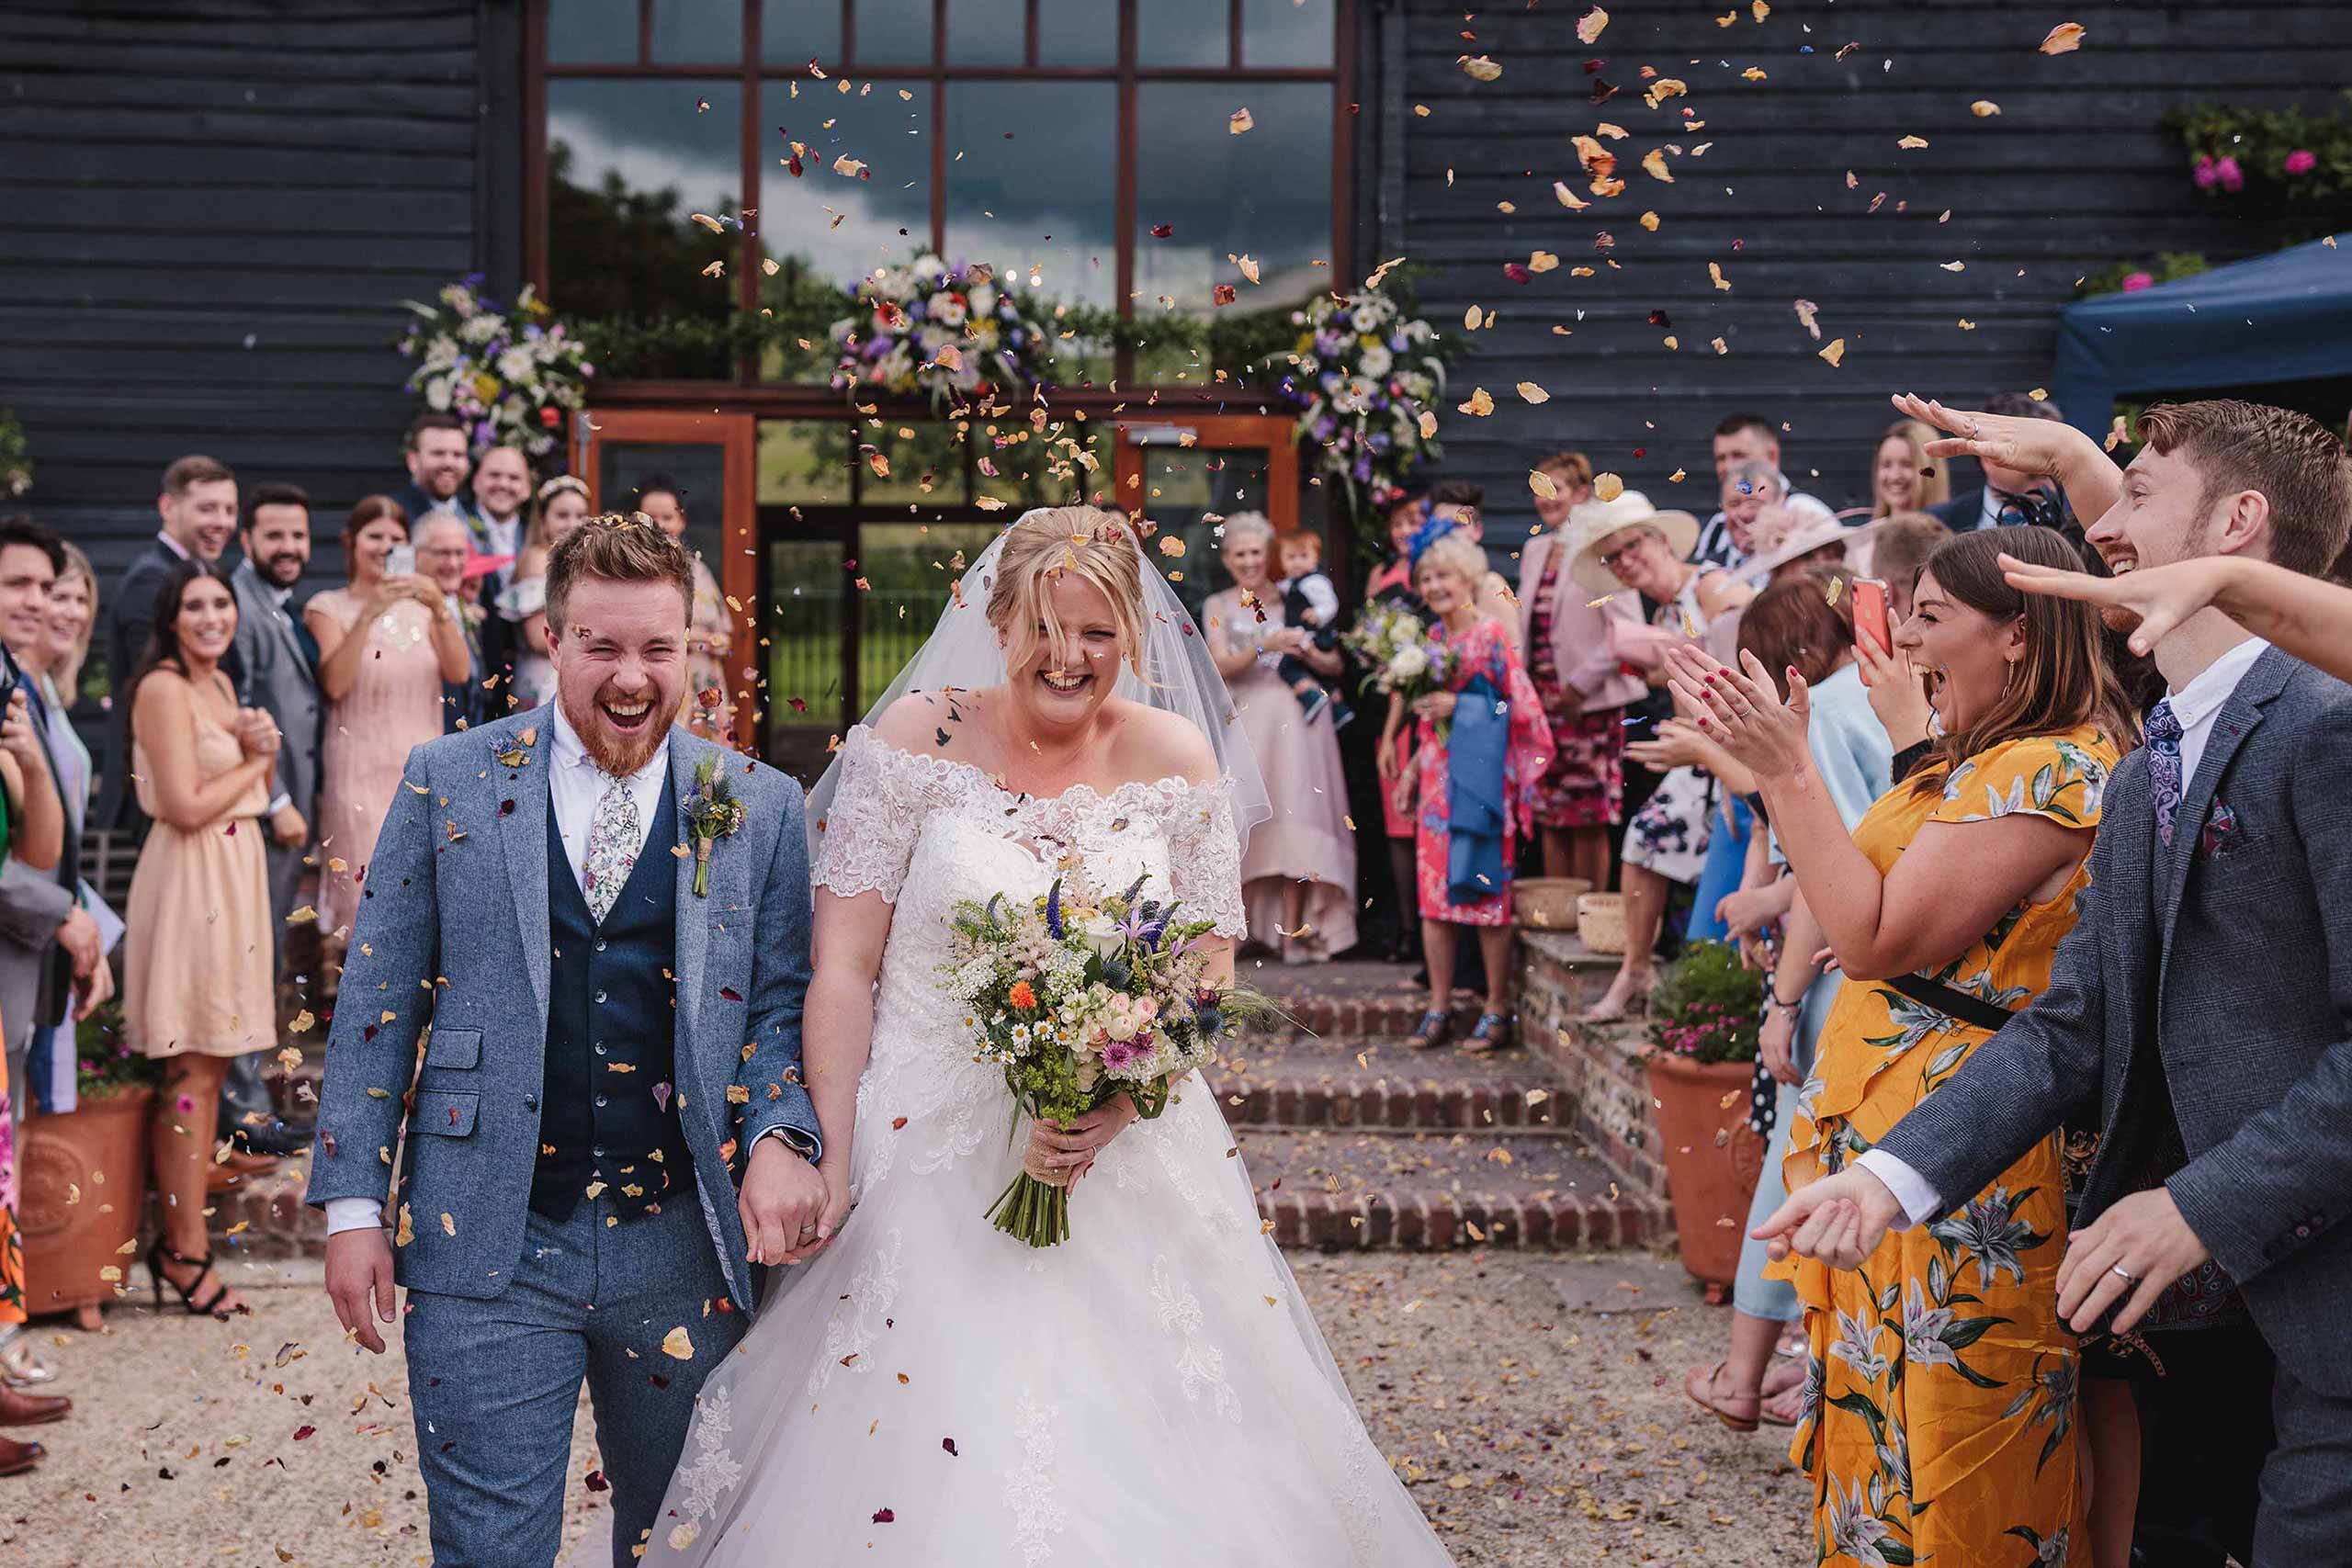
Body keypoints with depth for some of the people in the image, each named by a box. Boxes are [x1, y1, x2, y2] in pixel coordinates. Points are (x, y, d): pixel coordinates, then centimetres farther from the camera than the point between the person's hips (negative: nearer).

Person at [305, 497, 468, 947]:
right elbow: (334, 683, -14)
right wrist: (368, 614, -21)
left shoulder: (420, 606, 11)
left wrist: (440, 608, -16)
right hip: (359, 775, -3)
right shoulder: (328, 607, 1)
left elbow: (459, 672, -3)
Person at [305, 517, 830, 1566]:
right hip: (487, 1247, -1)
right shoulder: (448, 782, 2)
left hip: (686, 1245, 2)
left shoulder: (760, 808, 4)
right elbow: (379, 1000, 3)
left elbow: (781, 1002, 7)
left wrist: (783, 1138, -13)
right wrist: (353, 1203, -2)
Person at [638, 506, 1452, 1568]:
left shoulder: (1178, 762, 0)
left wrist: (1120, 1105, -14)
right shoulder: (913, 743, -5)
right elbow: (843, 970, -5)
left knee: (1136, 1453, 4)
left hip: (1129, 1158, 2)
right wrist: (832, 1163, -11)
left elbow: (1207, 971, 3)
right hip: (929, 1153, -2)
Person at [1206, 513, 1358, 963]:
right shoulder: (1217, 607, 12)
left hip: (1292, 720, -1)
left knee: (1294, 817, -9)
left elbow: (1334, 666, 8)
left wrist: (1307, 651, -12)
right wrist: (1265, 646, -17)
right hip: (1244, 720, 1)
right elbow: (1221, 665, -3)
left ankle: (1293, 930, -10)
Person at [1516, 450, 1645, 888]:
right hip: (1542, 699, 7)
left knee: (1589, 823, -1)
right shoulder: (1534, 550, 14)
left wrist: (1580, 684, -15)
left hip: (1588, 703, -7)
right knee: (1551, 819, 9)